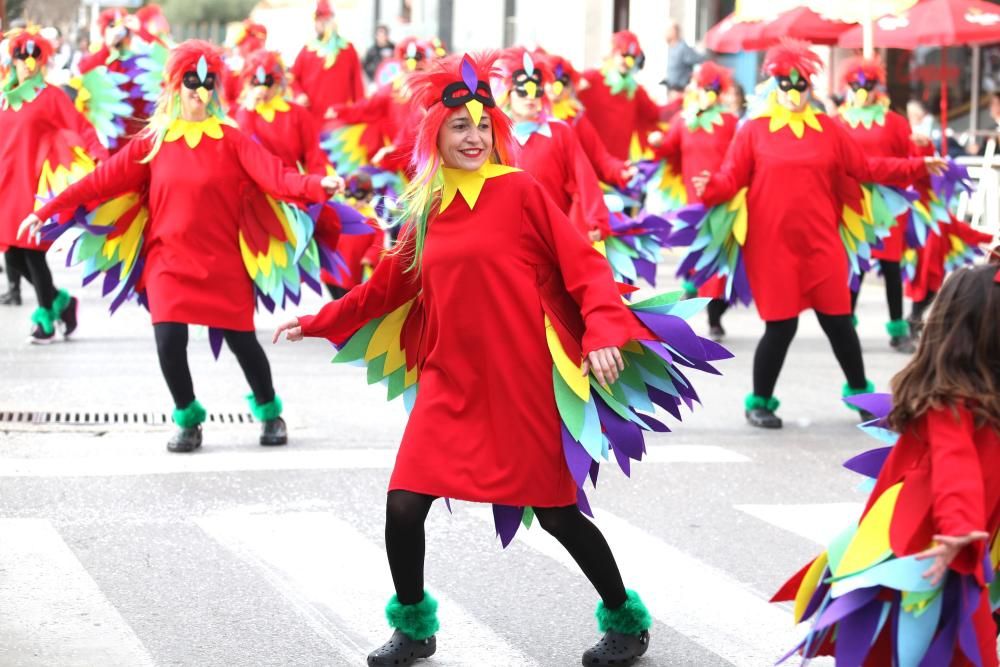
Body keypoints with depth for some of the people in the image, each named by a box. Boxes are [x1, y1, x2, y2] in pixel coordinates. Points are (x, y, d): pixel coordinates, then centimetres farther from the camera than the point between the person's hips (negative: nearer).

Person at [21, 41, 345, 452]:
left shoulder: (232, 140, -2)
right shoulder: (153, 141, 2)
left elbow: (274, 175, -15)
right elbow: (103, 180, 1)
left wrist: (317, 186, -33)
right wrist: (47, 212, -2)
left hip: (223, 264, -1)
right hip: (168, 261, 1)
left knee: (242, 341, 2)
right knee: (169, 342, -11)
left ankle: (269, 411, 30)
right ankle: (187, 418, 15)